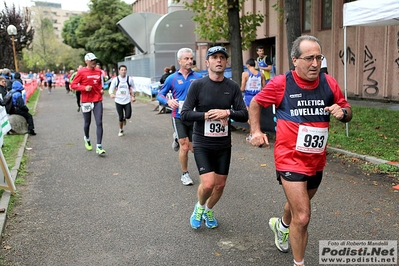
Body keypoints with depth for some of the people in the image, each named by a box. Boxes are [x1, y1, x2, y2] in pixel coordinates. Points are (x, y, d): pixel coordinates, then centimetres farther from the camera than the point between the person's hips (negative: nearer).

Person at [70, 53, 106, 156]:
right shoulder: (82, 72, -6)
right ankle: (87, 139, 41)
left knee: (99, 123, -6)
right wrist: (84, 88, -19)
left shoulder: (99, 71, 7)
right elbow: (73, 85, -6)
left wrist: (101, 89, 7)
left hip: (97, 100, 3)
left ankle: (99, 147, -5)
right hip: (86, 101, -3)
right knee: (87, 123, 11)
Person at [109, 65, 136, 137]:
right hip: (118, 101, 0)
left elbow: (133, 89, 12)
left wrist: (133, 96, 1)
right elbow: (111, 89, -2)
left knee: (128, 116, -12)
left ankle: (124, 118, 27)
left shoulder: (129, 79, -1)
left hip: (127, 101, 1)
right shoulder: (115, 79, -4)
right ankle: (121, 130, 26)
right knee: (120, 117, 2)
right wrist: (111, 94, -24)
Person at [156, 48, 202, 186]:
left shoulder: (197, 77, 1)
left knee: (193, 148, 9)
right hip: (179, 117, -2)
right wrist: (168, 101, -16)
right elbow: (159, 95, 5)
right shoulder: (172, 78, -1)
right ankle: (185, 174, 16)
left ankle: (178, 139, 41)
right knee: (184, 147, -6)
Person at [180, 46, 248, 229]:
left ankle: (208, 211, 40)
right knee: (208, 184, -13)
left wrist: (227, 113, -20)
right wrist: (206, 115, -22)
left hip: (224, 144, 3)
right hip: (202, 143, -3)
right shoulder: (197, 85, -7)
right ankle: (199, 207, 21)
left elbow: (244, 115, -3)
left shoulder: (233, 87, -1)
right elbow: (185, 114, -10)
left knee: (220, 185, 11)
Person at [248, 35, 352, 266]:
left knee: (299, 205, 28)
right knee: (302, 217, -9)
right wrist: (256, 131, -9)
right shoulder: (281, 83, -13)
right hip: (290, 159, -5)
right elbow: (255, 103, 2)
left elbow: (347, 111, 9)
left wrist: (343, 112, -14)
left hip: (317, 161, 6)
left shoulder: (329, 83, -4)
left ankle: (281, 224, 62)